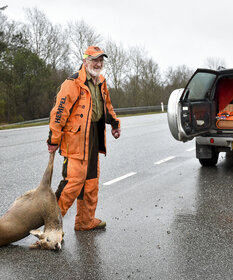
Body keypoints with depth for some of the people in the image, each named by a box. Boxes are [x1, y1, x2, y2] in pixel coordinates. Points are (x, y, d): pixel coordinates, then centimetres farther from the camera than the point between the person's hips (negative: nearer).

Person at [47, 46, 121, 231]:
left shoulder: (101, 83, 14)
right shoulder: (73, 83, -13)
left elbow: (107, 106, 32)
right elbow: (59, 111, -16)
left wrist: (115, 124, 35)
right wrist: (54, 140, -17)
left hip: (94, 136, 9)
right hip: (76, 138, -9)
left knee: (91, 180, 12)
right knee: (75, 179, -12)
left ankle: (86, 221, 22)